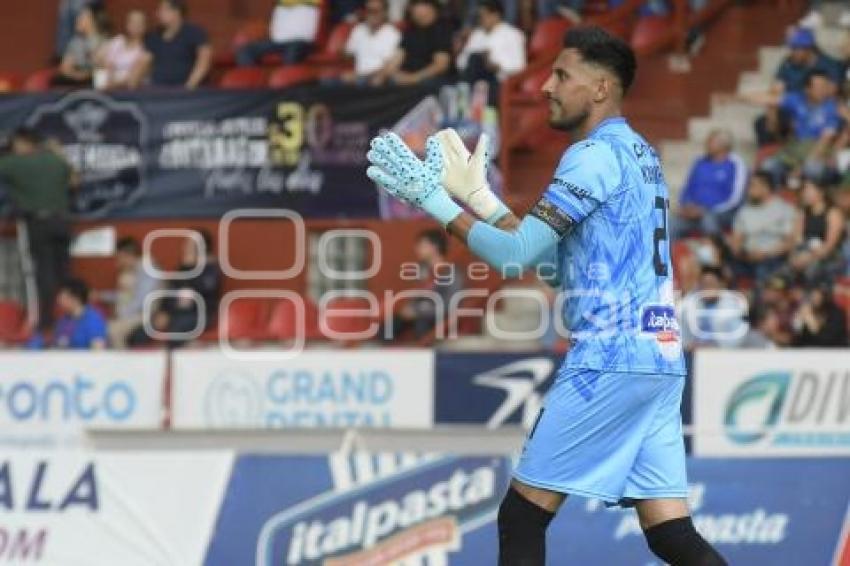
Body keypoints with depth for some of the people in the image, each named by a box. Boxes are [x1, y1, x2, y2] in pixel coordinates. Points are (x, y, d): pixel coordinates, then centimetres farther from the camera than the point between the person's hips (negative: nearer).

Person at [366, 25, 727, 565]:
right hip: (660, 358, 9)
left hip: (609, 359, -9)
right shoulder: (639, 154, 19)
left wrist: (432, 198, -6)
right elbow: (548, 250, 21)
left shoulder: (596, 156, -9)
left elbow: (516, 254, -14)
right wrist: (477, 194, 18)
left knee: (522, 517, -1)